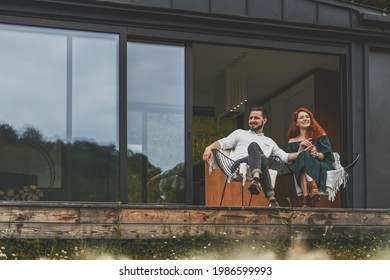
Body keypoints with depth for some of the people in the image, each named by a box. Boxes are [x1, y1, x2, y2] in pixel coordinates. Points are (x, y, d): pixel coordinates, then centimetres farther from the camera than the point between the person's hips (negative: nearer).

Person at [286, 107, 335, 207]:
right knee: (304, 155, -33)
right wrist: (301, 148, -8)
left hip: (323, 167, -1)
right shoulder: (292, 141, 21)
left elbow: (326, 155, 5)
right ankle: (312, 185, -58)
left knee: (305, 156, -34)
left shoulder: (320, 135, 18)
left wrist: (317, 154, -18)